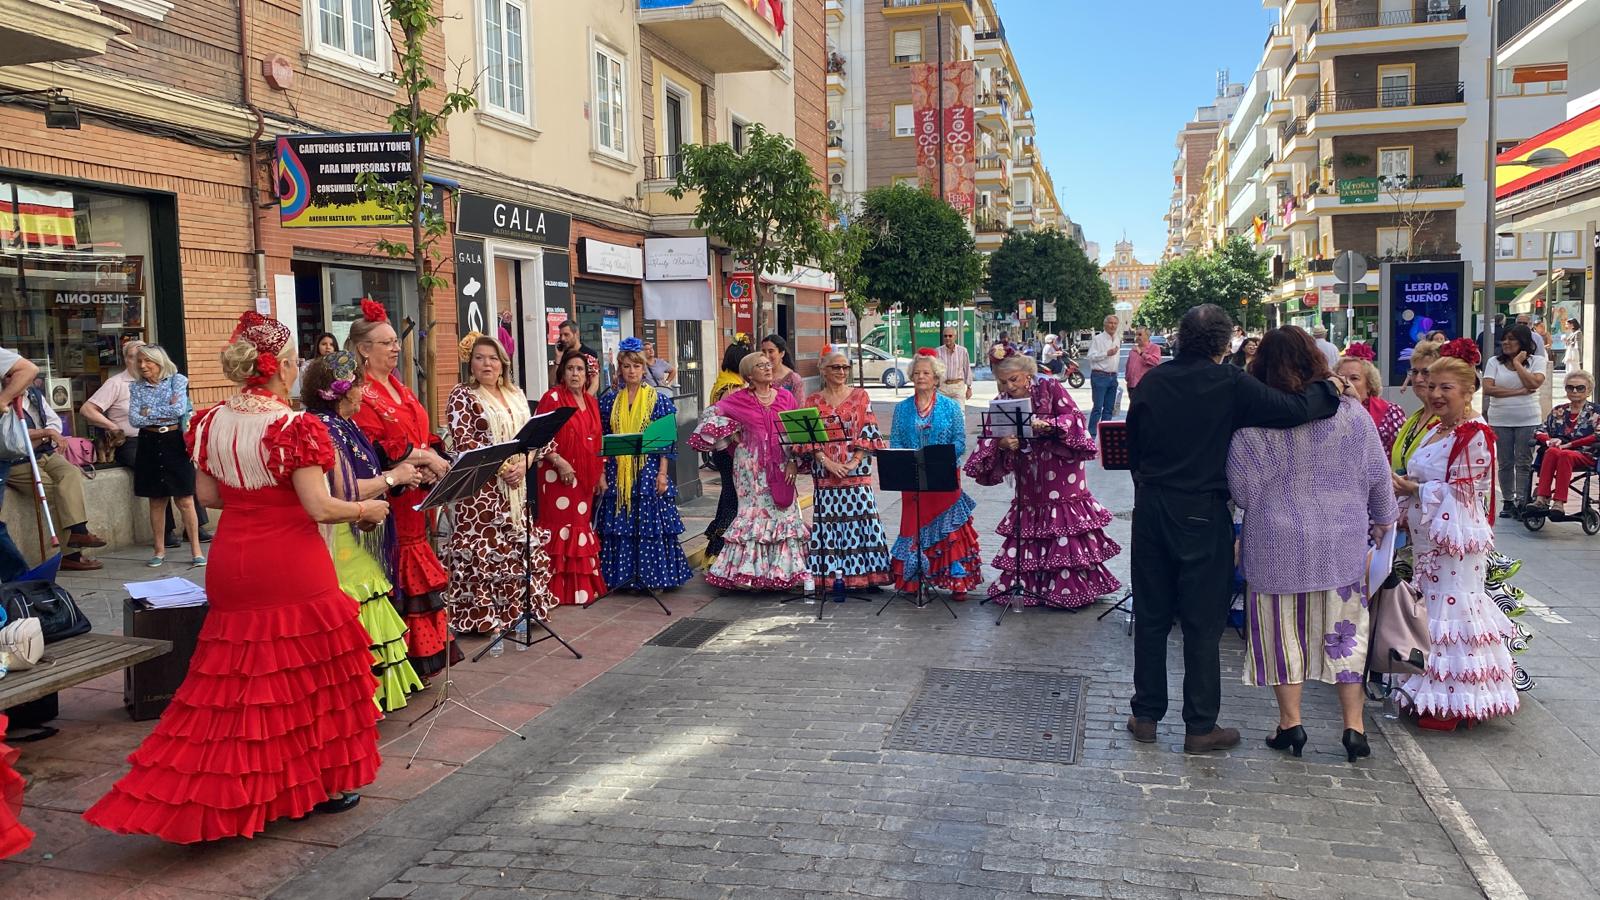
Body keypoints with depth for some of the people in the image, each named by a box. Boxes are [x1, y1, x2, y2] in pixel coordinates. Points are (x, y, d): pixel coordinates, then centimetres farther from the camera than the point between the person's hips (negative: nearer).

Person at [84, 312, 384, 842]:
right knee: (307, 672, 7)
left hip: (233, 563, 6)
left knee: (237, 678, 15)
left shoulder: (212, 423, 3)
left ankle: (231, 789, 20)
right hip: (290, 565, -6)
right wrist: (367, 508, -1)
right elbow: (320, 508, -18)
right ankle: (315, 784, 18)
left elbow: (208, 495, 10)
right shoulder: (294, 427, -16)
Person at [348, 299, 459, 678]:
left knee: (419, 574, 12)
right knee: (396, 574, -5)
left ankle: (422, 653, 21)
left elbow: (424, 435, 15)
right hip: (389, 499, -8)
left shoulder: (400, 389, 17)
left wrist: (434, 458, -5)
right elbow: (373, 448, -20)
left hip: (415, 497, 8)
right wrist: (422, 457, -17)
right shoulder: (361, 394, -11)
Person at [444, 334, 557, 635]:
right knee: (483, 547, -7)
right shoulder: (462, 395, -3)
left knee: (520, 545, 9)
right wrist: (502, 467, -17)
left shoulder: (515, 393, 14)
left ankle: (516, 607, 20)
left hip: (517, 485, 6)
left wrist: (523, 465, -8)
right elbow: (464, 441, -12)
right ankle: (480, 614, 0)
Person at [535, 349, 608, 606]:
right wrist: (559, 462, -20)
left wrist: (601, 473, 15)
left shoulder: (591, 402, 14)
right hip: (559, 476, -6)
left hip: (585, 477, 6)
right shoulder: (552, 397, -5)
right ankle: (559, 589, -1)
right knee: (560, 529, -5)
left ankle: (583, 584, 18)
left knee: (582, 526, 11)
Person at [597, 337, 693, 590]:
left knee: (651, 525, -2)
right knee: (619, 526, 4)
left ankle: (651, 577, 7)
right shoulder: (610, 400, 7)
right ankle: (623, 576, 13)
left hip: (649, 472, -2)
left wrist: (662, 474, -8)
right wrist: (601, 473, 4)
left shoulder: (658, 399, 1)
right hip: (617, 473, 2)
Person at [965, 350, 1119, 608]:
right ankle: (1026, 585, 13)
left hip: (1060, 470, -4)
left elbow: (1075, 418, -15)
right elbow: (989, 436, -2)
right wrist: (1002, 443, -24)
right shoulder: (1003, 401, 3)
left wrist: (1047, 425, -31)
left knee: (1064, 528, -2)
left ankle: (1071, 586, 5)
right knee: (1028, 528, 6)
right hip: (1029, 475, 4)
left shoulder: (1050, 387, -8)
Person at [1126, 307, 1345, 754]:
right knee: (1202, 623, 6)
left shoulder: (1151, 381, 1)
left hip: (1150, 506, 4)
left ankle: (1146, 715, 21)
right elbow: (1293, 410, -15)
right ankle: (1200, 726, 14)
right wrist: (1328, 389, 6)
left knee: (1151, 616, 13)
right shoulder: (1230, 384, -12)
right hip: (1202, 514, -4)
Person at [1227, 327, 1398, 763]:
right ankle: (1354, 723, 16)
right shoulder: (1352, 413, -3)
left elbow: (1243, 490, -12)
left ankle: (1290, 721, 16)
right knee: (1345, 627, 13)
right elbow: (1378, 476, 6)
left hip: (1279, 546, -3)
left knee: (1283, 628, 10)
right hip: (1343, 545, 3)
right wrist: (1383, 519, 22)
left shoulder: (1255, 424, -15)